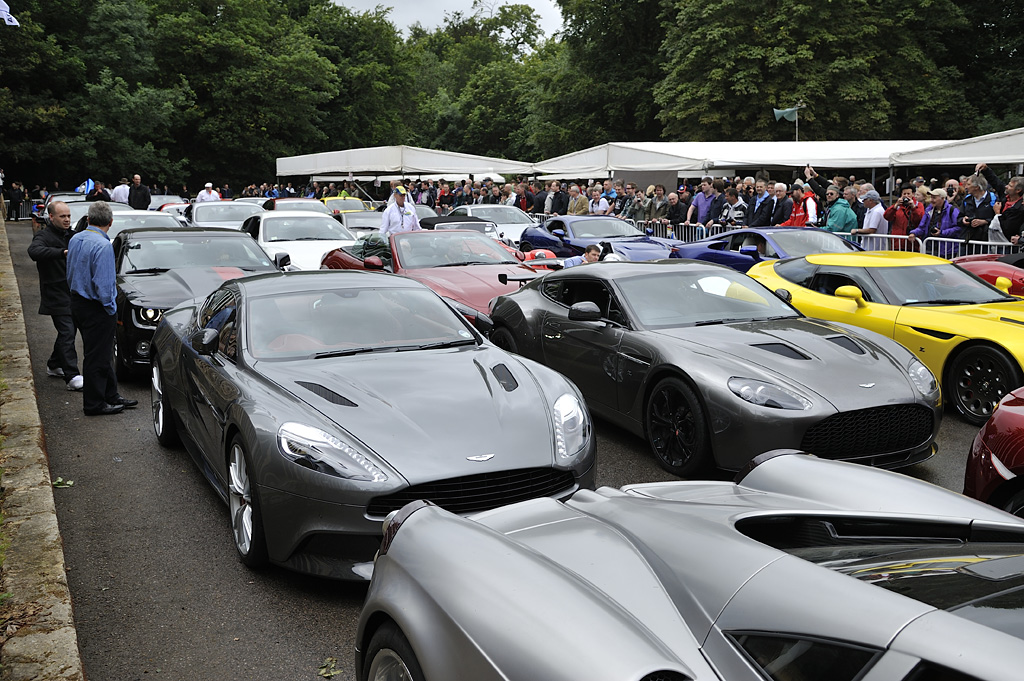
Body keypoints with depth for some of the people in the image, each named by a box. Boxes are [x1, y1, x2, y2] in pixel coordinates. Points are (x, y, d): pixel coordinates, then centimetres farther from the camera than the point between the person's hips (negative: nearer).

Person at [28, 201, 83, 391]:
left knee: (67, 331, 17)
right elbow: (34, 251, -35)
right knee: (67, 332, -14)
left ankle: (54, 365, 34)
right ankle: (72, 376, -17)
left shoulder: (70, 235, 13)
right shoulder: (44, 236, -12)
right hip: (56, 295, -8)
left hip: (72, 293, 8)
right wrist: (62, 252, -46)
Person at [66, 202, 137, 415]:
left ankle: (111, 396, 27)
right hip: (96, 309, -9)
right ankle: (94, 404, 8)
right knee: (97, 356, 0)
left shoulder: (75, 239, 7)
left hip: (78, 302, 9)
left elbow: (70, 274, 16)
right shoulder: (102, 245, -21)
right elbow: (102, 284, -23)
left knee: (103, 353, 18)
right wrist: (111, 309, -11)